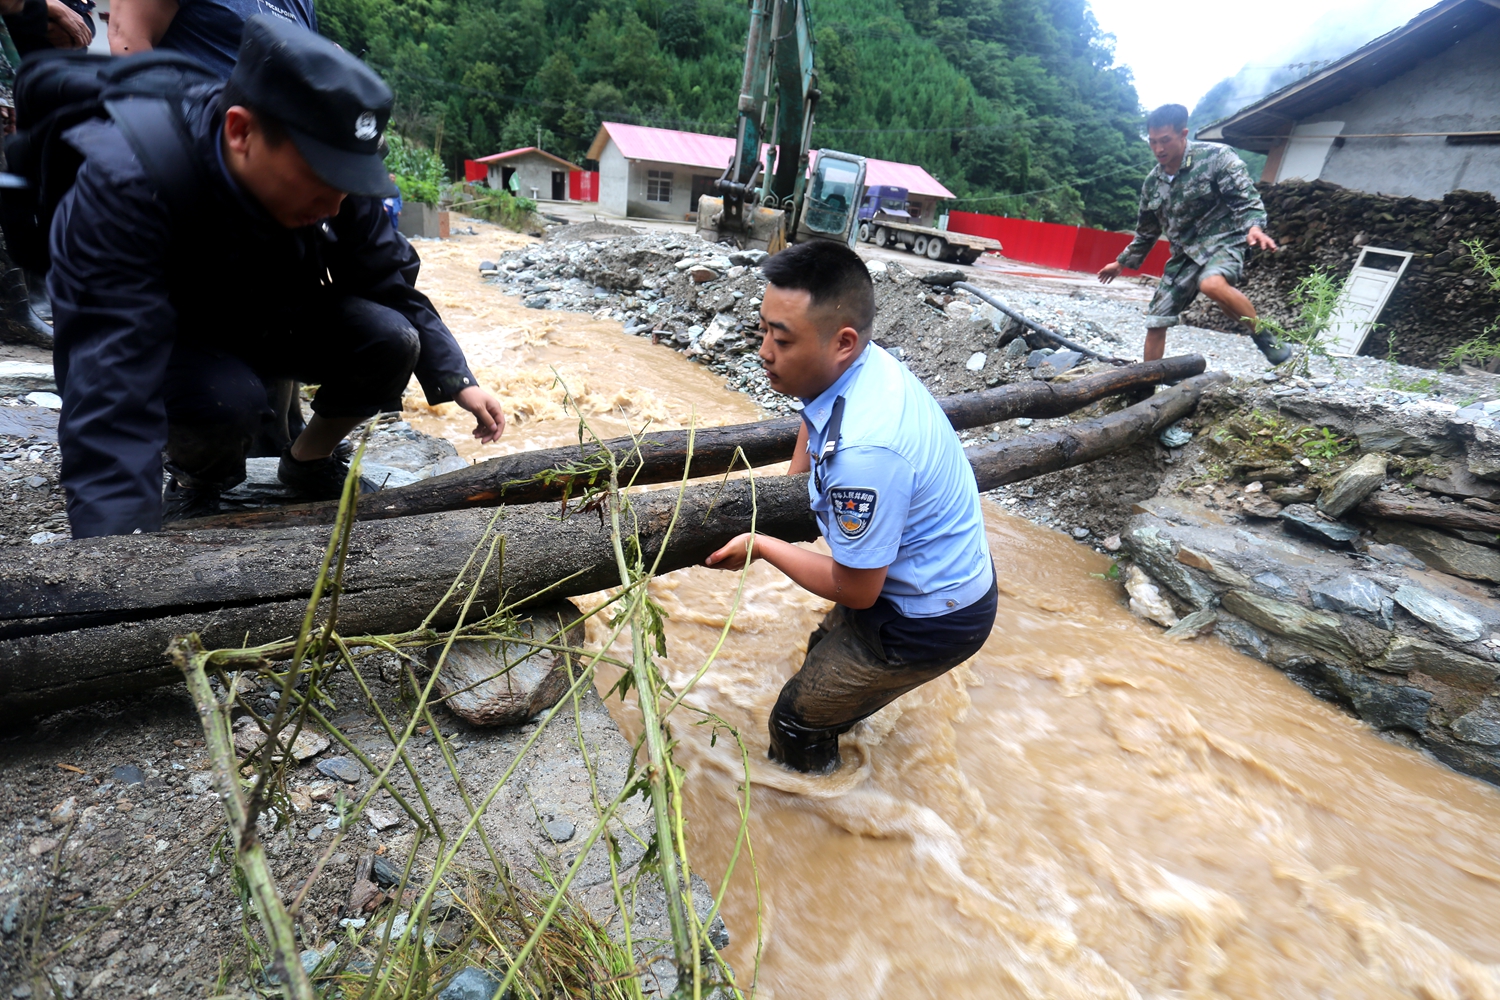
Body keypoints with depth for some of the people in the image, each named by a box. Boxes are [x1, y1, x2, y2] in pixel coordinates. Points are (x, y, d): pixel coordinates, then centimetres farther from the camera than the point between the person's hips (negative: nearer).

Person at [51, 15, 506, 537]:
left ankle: (309, 458, 5)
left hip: (267, 323, 4)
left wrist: (455, 379, -22)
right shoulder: (125, 186, -35)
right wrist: (118, 554, -48)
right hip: (164, 344, -4)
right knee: (230, 399, -37)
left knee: (391, 340, -21)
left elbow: (391, 284, -9)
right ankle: (196, 476, 1)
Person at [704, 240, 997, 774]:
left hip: (929, 621, -8)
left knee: (796, 723, 6)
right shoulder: (864, 361, -10)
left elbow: (856, 589, -25)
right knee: (825, 650, 31)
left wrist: (762, 546, -14)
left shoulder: (863, 453, -40)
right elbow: (813, 419, 17)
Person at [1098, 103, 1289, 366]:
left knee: (1212, 283, -38)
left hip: (1222, 241, -6)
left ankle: (1265, 339, -18)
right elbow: (1146, 230, 21)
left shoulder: (1216, 157, -9)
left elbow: (1246, 199, -14)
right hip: (1184, 253, 6)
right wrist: (1122, 262, 26)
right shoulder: (1153, 181, 7)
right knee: (1155, 321, -1)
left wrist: (1255, 228, -34)